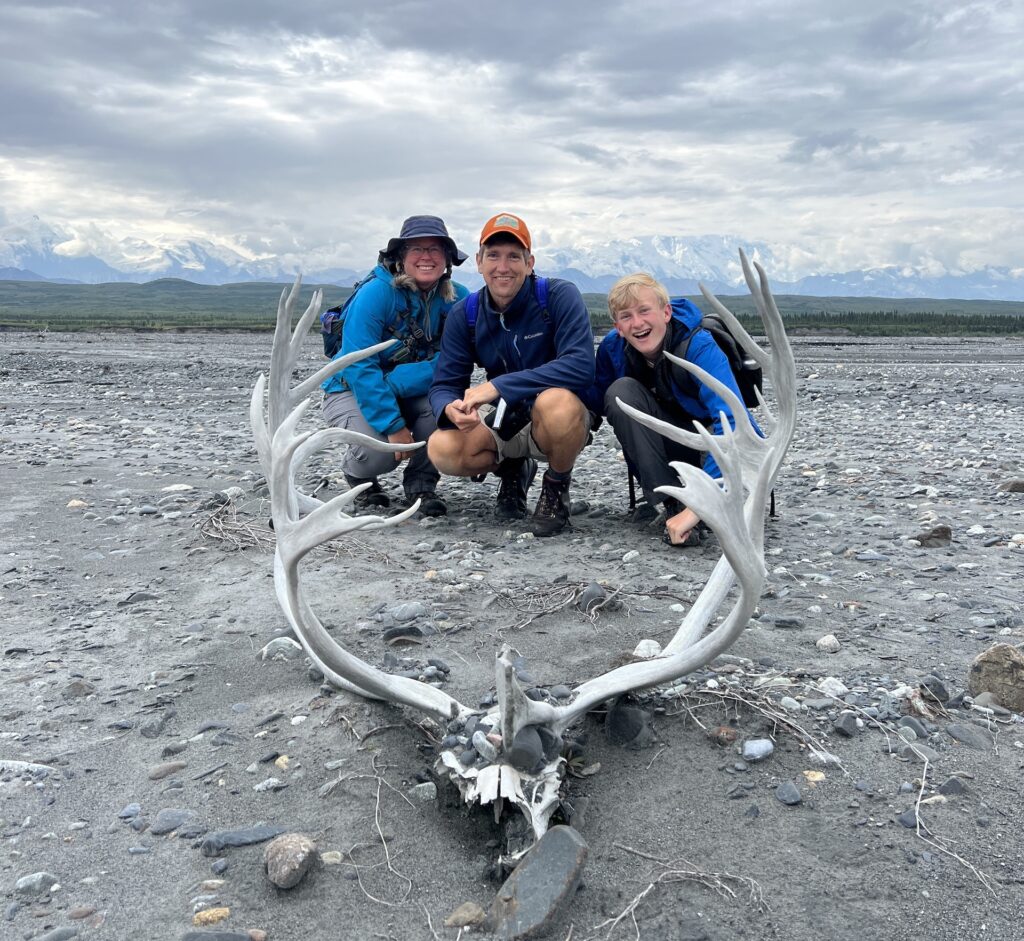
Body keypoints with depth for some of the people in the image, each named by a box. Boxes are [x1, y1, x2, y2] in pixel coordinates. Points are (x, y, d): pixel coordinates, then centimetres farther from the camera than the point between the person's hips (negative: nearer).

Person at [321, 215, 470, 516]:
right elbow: (359, 368, -26)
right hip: (351, 390, -3)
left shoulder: (457, 298, -11)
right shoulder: (375, 293, -23)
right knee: (380, 451, -29)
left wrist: (396, 382, -32)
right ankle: (358, 475, 10)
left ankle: (421, 482, -5)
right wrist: (394, 425, -31)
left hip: (412, 393, 3)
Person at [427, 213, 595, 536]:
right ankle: (513, 471, 10)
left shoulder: (559, 296, -16)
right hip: (506, 423, 4)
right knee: (441, 449, -24)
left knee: (556, 400, -39)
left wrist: (498, 385, -33)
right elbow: (444, 385, -4)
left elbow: (580, 367, -30)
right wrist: (451, 409, -31)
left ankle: (557, 487, -6)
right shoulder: (465, 314, -3)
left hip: (565, 423, -3)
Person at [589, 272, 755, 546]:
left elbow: (732, 422, -40)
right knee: (621, 391, -23)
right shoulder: (613, 347, -13)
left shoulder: (699, 347, -29)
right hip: (669, 446, 4)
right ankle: (671, 504, -22)